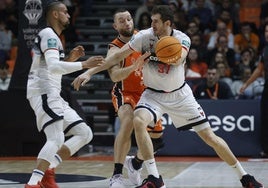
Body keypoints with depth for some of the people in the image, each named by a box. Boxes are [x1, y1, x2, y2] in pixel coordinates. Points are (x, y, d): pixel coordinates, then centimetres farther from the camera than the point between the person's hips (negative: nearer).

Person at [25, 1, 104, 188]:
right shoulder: (49, 35, -9)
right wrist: (84, 64, -27)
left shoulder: (51, 36, 23)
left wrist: (70, 59, 15)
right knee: (56, 139, -23)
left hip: (53, 96, 10)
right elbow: (53, 66, -24)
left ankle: (47, 170, 1)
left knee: (85, 133, 7)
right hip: (44, 93, -10)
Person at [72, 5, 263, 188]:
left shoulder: (182, 39, -15)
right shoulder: (144, 36, -14)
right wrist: (90, 72, -15)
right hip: (154, 94, 0)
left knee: (209, 136, -1)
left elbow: (178, 60, -37)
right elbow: (117, 56, -11)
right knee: (138, 121, -31)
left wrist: (151, 54, -37)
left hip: (180, 94, 0)